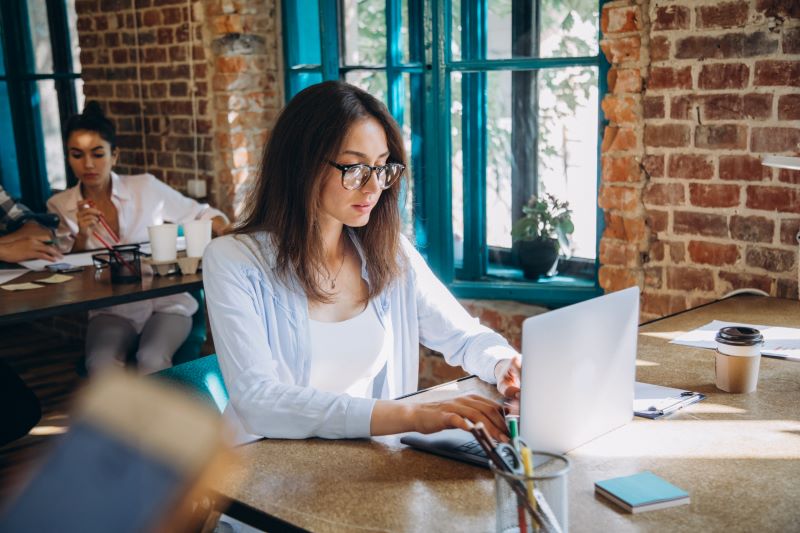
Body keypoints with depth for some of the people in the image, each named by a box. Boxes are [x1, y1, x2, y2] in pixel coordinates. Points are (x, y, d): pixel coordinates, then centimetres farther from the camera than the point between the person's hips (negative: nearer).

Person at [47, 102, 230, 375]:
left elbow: (204, 215, 6)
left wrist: (225, 231, -16)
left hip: (167, 303, -1)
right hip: (111, 310, 1)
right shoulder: (60, 206, 5)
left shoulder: (146, 188, -1)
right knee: (101, 365, -32)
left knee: (152, 360, -32)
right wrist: (82, 237, -14)